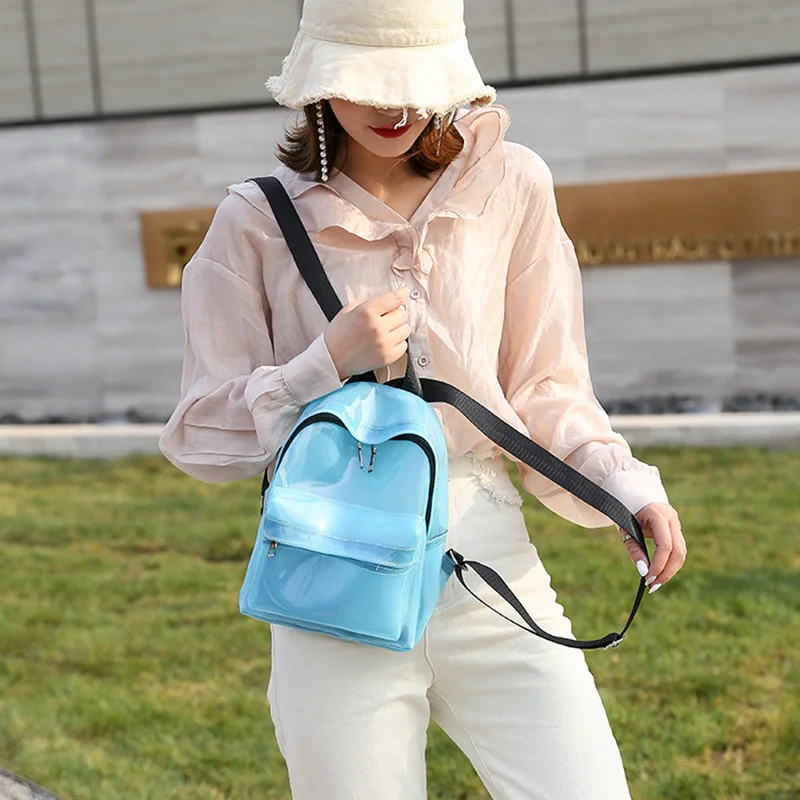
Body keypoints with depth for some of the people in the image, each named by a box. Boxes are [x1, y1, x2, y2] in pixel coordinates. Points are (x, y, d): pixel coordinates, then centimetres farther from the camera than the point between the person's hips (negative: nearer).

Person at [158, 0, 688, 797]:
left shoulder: (509, 187, 4)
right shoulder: (257, 221, -1)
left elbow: (544, 391, 10)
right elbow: (202, 436, 2)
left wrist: (622, 484, -7)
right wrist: (330, 364, -13)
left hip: (490, 555, 2)